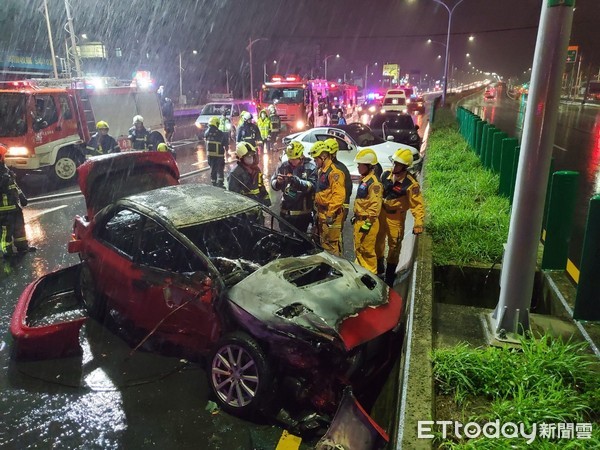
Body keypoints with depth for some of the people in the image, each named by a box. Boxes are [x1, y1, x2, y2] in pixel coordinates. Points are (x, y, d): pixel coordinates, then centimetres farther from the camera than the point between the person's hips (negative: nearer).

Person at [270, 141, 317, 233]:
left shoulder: (310, 167, -6)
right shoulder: (283, 166, 3)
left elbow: (312, 186, -18)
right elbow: (273, 183, 5)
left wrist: (296, 180, -29)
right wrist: (278, 182, -18)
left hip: (302, 212, -3)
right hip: (285, 211, 3)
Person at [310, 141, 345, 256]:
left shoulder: (334, 172, -16)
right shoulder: (321, 171, 16)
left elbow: (339, 195, -23)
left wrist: (331, 213, -23)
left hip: (331, 214, -10)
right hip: (321, 213, 10)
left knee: (331, 243, -7)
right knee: (322, 241, 19)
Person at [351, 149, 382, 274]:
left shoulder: (373, 183, -18)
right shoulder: (363, 180, 14)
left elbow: (375, 205, -22)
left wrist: (368, 223, -22)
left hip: (367, 222, -10)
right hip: (359, 220, 10)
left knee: (367, 249, -2)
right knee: (358, 248, 19)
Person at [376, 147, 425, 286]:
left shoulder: (410, 184, -21)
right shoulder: (385, 175, -6)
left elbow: (418, 205, -18)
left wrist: (418, 223, -24)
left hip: (395, 218, -5)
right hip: (380, 213, 5)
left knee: (394, 245, 8)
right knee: (378, 241, 19)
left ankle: (390, 274, 27)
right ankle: (379, 268, 41)